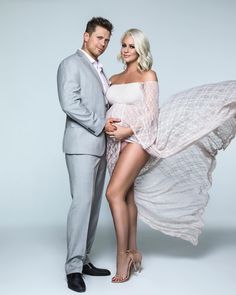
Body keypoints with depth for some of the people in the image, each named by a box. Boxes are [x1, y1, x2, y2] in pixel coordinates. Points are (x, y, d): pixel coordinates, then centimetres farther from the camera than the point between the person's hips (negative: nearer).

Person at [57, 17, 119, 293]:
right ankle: (73, 267, -7)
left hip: (100, 145, 8)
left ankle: (83, 259, 14)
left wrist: (112, 121, 5)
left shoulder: (100, 71, 23)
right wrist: (100, 124, -14)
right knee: (82, 201, -13)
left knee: (93, 203, 7)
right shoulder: (71, 64, -2)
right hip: (81, 144, -8)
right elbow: (69, 104, -15)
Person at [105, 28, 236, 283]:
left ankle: (123, 256, -7)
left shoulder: (148, 76, 2)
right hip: (115, 142, 6)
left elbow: (150, 113, -5)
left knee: (114, 192, -18)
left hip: (136, 139, -6)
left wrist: (128, 130, -17)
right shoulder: (114, 79, 18)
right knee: (127, 196, 8)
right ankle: (133, 252, 18)